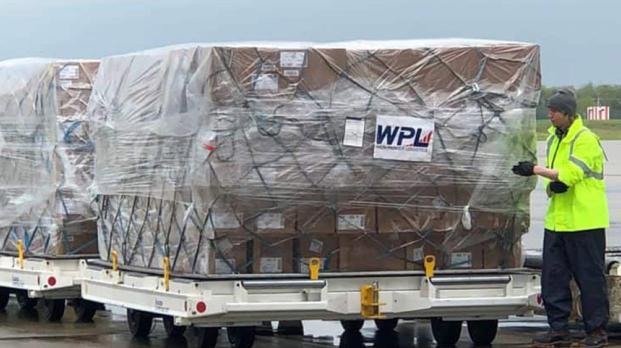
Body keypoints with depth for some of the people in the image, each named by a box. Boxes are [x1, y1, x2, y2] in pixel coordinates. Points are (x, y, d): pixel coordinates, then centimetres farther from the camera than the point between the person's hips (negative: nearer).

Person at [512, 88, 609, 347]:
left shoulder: (586, 139, -12)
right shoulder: (554, 138, 14)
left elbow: (570, 174, -21)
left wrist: (536, 170, -19)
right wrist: (550, 186, -8)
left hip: (585, 221, -8)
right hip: (557, 219, 8)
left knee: (590, 276, -1)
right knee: (552, 275, 6)